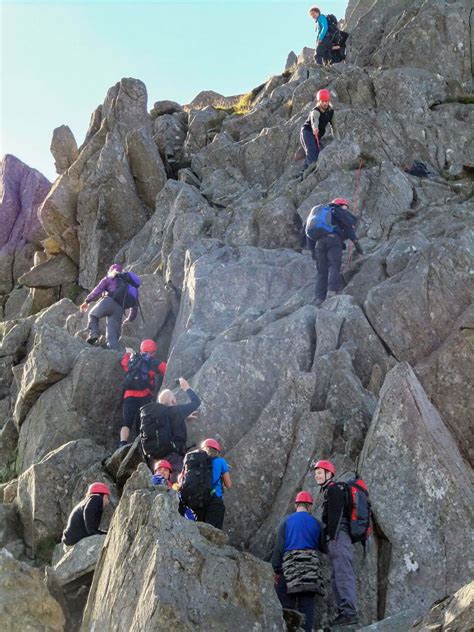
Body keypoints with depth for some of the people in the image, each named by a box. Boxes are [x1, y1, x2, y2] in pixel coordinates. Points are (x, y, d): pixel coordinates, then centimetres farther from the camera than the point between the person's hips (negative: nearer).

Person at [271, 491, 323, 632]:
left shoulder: (286, 521, 4)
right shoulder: (315, 523, 9)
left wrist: (276, 569, 1)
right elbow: (318, 546, 12)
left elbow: (278, 546, -1)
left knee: (287, 604, 1)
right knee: (307, 603, 2)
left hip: (290, 564, -1)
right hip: (311, 564, 1)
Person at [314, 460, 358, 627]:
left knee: (343, 573, -16)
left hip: (338, 538, -11)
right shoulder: (329, 492, 26)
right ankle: (343, 612, 8)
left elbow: (336, 515, -15)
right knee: (337, 576, 8)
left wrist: (332, 537, -20)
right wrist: (328, 541, 22)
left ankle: (349, 612, -21)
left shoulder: (333, 490, -4)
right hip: (335, 540, 11)